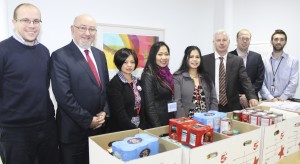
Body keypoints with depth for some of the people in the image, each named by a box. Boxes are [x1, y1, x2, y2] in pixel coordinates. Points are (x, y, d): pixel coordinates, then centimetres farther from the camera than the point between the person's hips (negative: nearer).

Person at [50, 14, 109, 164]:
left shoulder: (100, 54, 9)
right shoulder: (60, 56, -11)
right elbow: (64, 95, -17)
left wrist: (104, 112, -2)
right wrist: (88, 120, -14)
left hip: (99, 125, 6)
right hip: (73, 129, -5)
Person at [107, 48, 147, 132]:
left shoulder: (137, 82, 6)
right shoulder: (114, 83, -13)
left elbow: (141, 108, 8)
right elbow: (119, 113, -18)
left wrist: (142, 127, -2)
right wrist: (134, 130, -17)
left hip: (139, 128, 6)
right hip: (121, 130, -6)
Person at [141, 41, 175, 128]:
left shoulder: (167, 73, 6)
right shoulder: (148, 76, -16)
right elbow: (149, 106, -19)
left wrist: (175, 121, 10)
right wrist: (157, 127, -20)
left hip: (170, 121, 7)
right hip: (157, 124, -7)